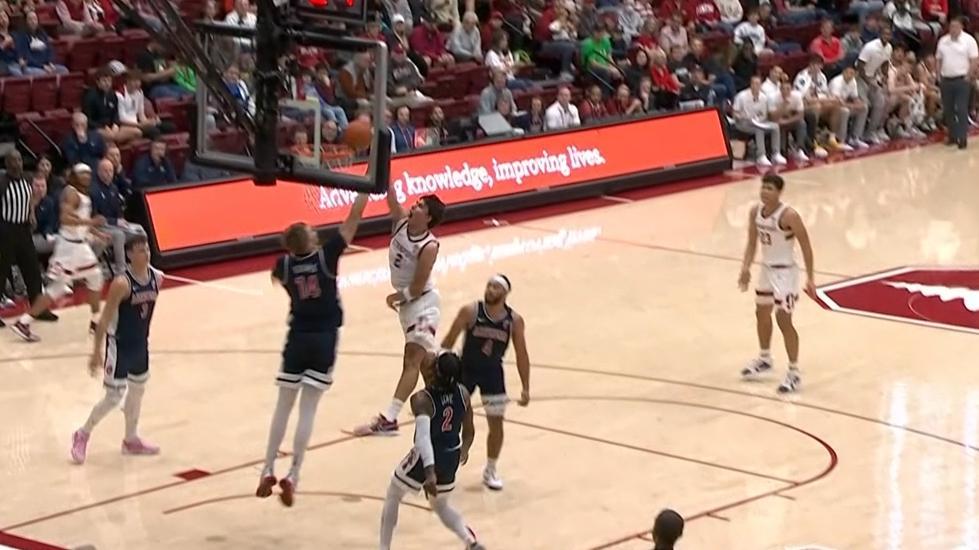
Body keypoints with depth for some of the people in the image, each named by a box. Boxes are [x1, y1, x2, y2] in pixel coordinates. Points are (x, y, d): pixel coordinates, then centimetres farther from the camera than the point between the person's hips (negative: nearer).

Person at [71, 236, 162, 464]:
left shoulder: (157, 277, -5)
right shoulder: (122, 284, -26)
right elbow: (105, 319, -21)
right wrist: (97, 352, -20)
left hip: (141, 343, 7)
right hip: (118, 344, -7)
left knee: (138, 390, 19)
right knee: (114, 397, -4)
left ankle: (131, 440, 36)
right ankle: (82, 435, 15)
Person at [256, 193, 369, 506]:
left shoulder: (285, 265, -3)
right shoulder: (326, 256, -12)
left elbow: (276, 279, 24)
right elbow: (353, 219, -9)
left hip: (297, 338, 2)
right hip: (324, 339, -2)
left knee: (283, 406, 12)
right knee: (308, 410, -1)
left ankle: (268, 472, 11)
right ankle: (292, 476, -6)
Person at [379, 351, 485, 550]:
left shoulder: (422, 400, -25)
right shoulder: (462, 393, -7)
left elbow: (423, 435, -38)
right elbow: (469, 432, 4)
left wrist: (429, 472, -44)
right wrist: (463, 451, 23)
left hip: (425, 460, -5)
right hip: (450, 459, 5)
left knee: (392, 497, 21)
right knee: (441, 506, 28)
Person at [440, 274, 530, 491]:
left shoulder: (514, 320, -11)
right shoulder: (470, 312, -17)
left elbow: (521, 355, -3)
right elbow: (449, 341, -9)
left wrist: (525, 388, -4)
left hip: (493, 373, 1)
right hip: (466, 369, -1)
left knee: (496, 423, 5)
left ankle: (490, 470, 24)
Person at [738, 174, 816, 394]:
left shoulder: (789, 216, -23)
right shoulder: (755, 212, -2)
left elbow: (806, 246, -17)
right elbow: (752, 243, 9)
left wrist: (809, 278, -18)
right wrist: (745, 268, -3)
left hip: (785, 272, -8)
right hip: (767, 269, 8)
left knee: (784, 320, -10)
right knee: (762, 314, 21)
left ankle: (794, 373, -1)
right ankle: (764, 359, 43)